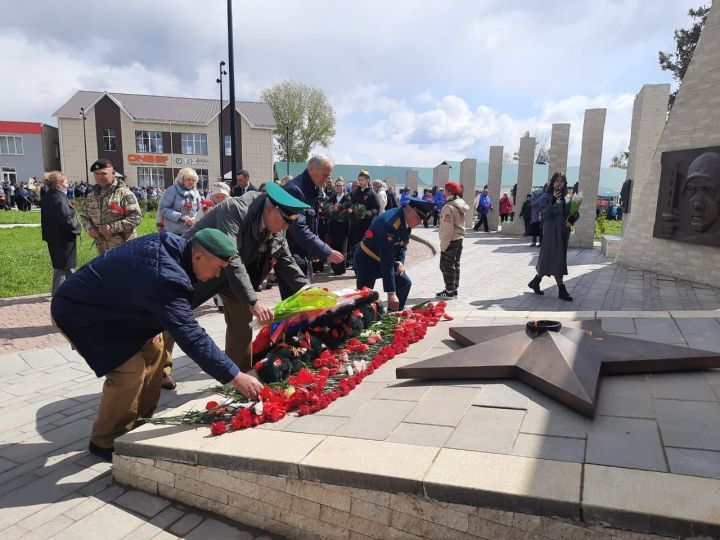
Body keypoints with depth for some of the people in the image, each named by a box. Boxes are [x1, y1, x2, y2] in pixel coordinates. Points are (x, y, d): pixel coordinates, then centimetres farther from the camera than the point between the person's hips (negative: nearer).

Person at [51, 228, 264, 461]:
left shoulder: (172, 243, -11)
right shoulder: (165, 278, -38)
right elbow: (191, 336, -39)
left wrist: (152, 327, 0)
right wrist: (235, 377, -37)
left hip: (110, 304, 9)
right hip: (79, 311, -9)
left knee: (152, 347, 8)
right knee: (129, 369, -16)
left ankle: (139, 423, 22)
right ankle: (106, 442, 8)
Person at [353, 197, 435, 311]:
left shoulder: (406, 220, -7)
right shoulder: (390, 223, -34)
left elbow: (403, 245, 10)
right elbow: (387, 259, -35)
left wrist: (400, 261, -12)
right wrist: (391, 293, -35)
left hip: (382, 259, 9)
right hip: (366, 261, -8)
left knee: (405, 283, 5)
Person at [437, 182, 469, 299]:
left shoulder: (449, 207, -20)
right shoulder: (460, 205, 8)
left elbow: (447, 228, -23)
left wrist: (443, 244, -18)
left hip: (451, 241, -9)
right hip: (459, 239, 9)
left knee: (446, 266, -1)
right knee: (455, 265, 15)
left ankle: (450, 291, 3)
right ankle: (454, 289, 23)